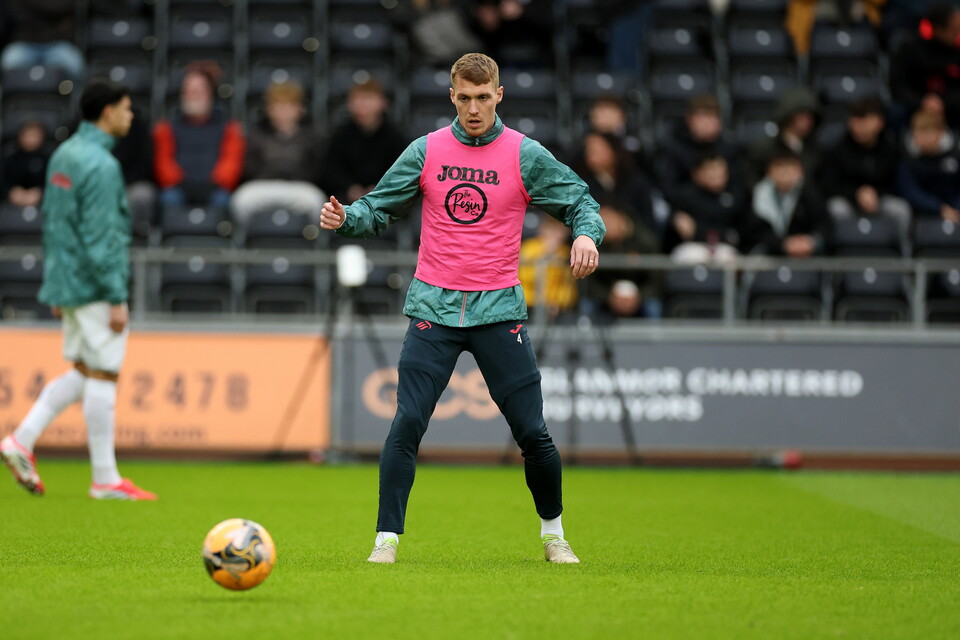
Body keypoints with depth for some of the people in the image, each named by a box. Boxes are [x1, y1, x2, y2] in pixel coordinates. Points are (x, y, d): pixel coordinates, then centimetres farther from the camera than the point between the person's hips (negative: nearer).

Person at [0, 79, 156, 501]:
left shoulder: (64, 155, 12)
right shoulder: (101, 166, -17)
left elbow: (52, 222, 18)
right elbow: (101, 236, -21)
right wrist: (117, 299, -18)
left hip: (67, 284, 9)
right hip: (94, 287, -9)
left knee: (83, 371, 16)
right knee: (103, 375, -3)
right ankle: (105, 479, 1)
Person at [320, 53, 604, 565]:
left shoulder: (526, 156, 0)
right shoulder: (426, 151, 5)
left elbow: (580, 200, 6)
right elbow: (379, 209, 9)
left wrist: (587, 234, -16)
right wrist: (345, 219, -12)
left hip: (498, 309, 0)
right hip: (433, 308, 0)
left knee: (532, 432, -1)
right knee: (406, 425, -12)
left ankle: (553, 533, 21)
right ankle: (386, 539, -4)